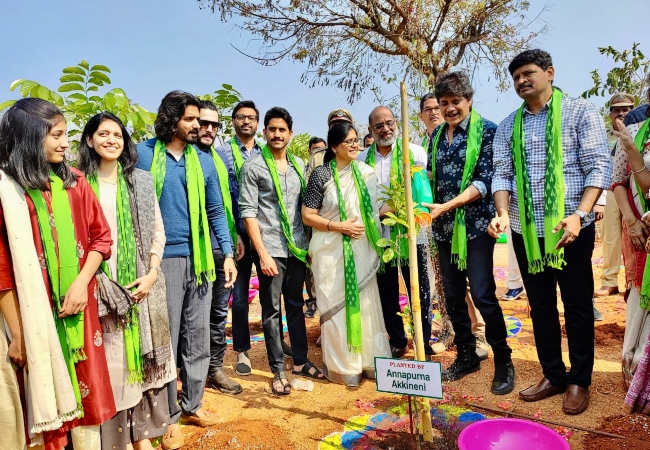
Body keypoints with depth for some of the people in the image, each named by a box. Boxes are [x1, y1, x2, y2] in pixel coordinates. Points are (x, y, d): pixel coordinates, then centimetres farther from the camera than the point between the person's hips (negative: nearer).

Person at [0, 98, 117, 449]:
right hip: (37, 317, -3)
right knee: (49, 399, 9)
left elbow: (101, 237, 7)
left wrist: (82, 283, -8)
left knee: (87, 395, 12)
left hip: (80, 310, 4)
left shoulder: (75, 182, 7)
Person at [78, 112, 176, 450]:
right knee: (110, 359, 2)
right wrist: (96, 282, -10)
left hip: (141, 285, 2)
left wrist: (151, 274, -4)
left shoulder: (141, 181, 8)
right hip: (101, 287, -2)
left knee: (142, 354, 7)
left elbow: (157, 232, 7)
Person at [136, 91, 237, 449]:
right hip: (163, 259, -4)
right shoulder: (144, 154, -1)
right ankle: (169, 417, 19)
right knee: (166, 340, 5)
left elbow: (216, 211, 11)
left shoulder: (204, 160, 10)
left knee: (198, 338, 11)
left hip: (199, 259, 4)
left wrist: (227, 253, 4)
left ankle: (192, 405, 28)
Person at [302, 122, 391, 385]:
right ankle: (342, 367, 17)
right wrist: (339, 226, -16)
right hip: (332, 251, -4)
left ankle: (370, 361, 23)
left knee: (366, 304, 8)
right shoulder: (321, 175, -6)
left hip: (362, 249, 4)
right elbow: (307, 216, -8)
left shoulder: (367, 172, 7)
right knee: (336, 306, 3)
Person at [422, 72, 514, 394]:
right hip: (444, 226, 6)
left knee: (482, 294, -7)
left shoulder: (486, 130, -5)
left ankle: (503, 361, 12)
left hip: (475, 223, -6)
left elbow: (484, 180, -13)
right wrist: (425, 202, -2)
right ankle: (466, 356, 27)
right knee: (452, 295, 11)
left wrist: (446, 206, -22)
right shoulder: (438, 134, 12)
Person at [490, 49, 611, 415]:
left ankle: (580, 381, 23)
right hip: (526, 230, 4)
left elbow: (600, 166, -8)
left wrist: (579, 214, -21)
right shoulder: (508, 126, 10)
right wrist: (503, 214, -13)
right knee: (541, 306, 13)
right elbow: (502, 173, 4)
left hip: (570, 228, -4)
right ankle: (553, 375, 28)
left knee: (577, 306, 7)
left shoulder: (580, 112, -2)